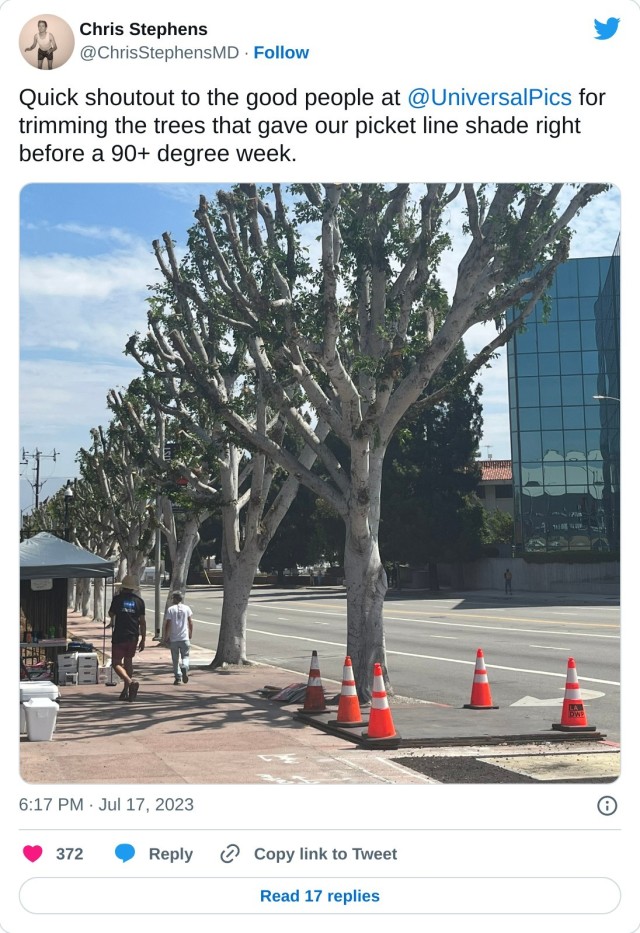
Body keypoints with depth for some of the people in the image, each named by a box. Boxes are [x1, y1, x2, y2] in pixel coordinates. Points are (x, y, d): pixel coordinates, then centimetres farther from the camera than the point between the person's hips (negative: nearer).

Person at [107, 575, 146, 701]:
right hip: (133, 637, 4)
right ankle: (126, 691, 20)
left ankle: (131, 682, -25)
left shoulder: (118, 598, -6)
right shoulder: (139, 600, 2)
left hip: (119, 636, -4)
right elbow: (142, 622, 1)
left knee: (116, 663, -1)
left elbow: (111, 614, 10)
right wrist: (143, 640, 6)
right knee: (128, 661, 18)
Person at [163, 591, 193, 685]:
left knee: (175, 659, 8)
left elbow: (167, 625, -6)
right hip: (185, 638, 1)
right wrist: (190, 634, 16)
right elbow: (190, 623, 3)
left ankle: (178, 677, 7)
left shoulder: (170, 609, -4)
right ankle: (185, 668, -19)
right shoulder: (186, 608, 3)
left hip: (173, 639, -1)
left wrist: (165, 637, 2)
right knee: (185, 656, 10)